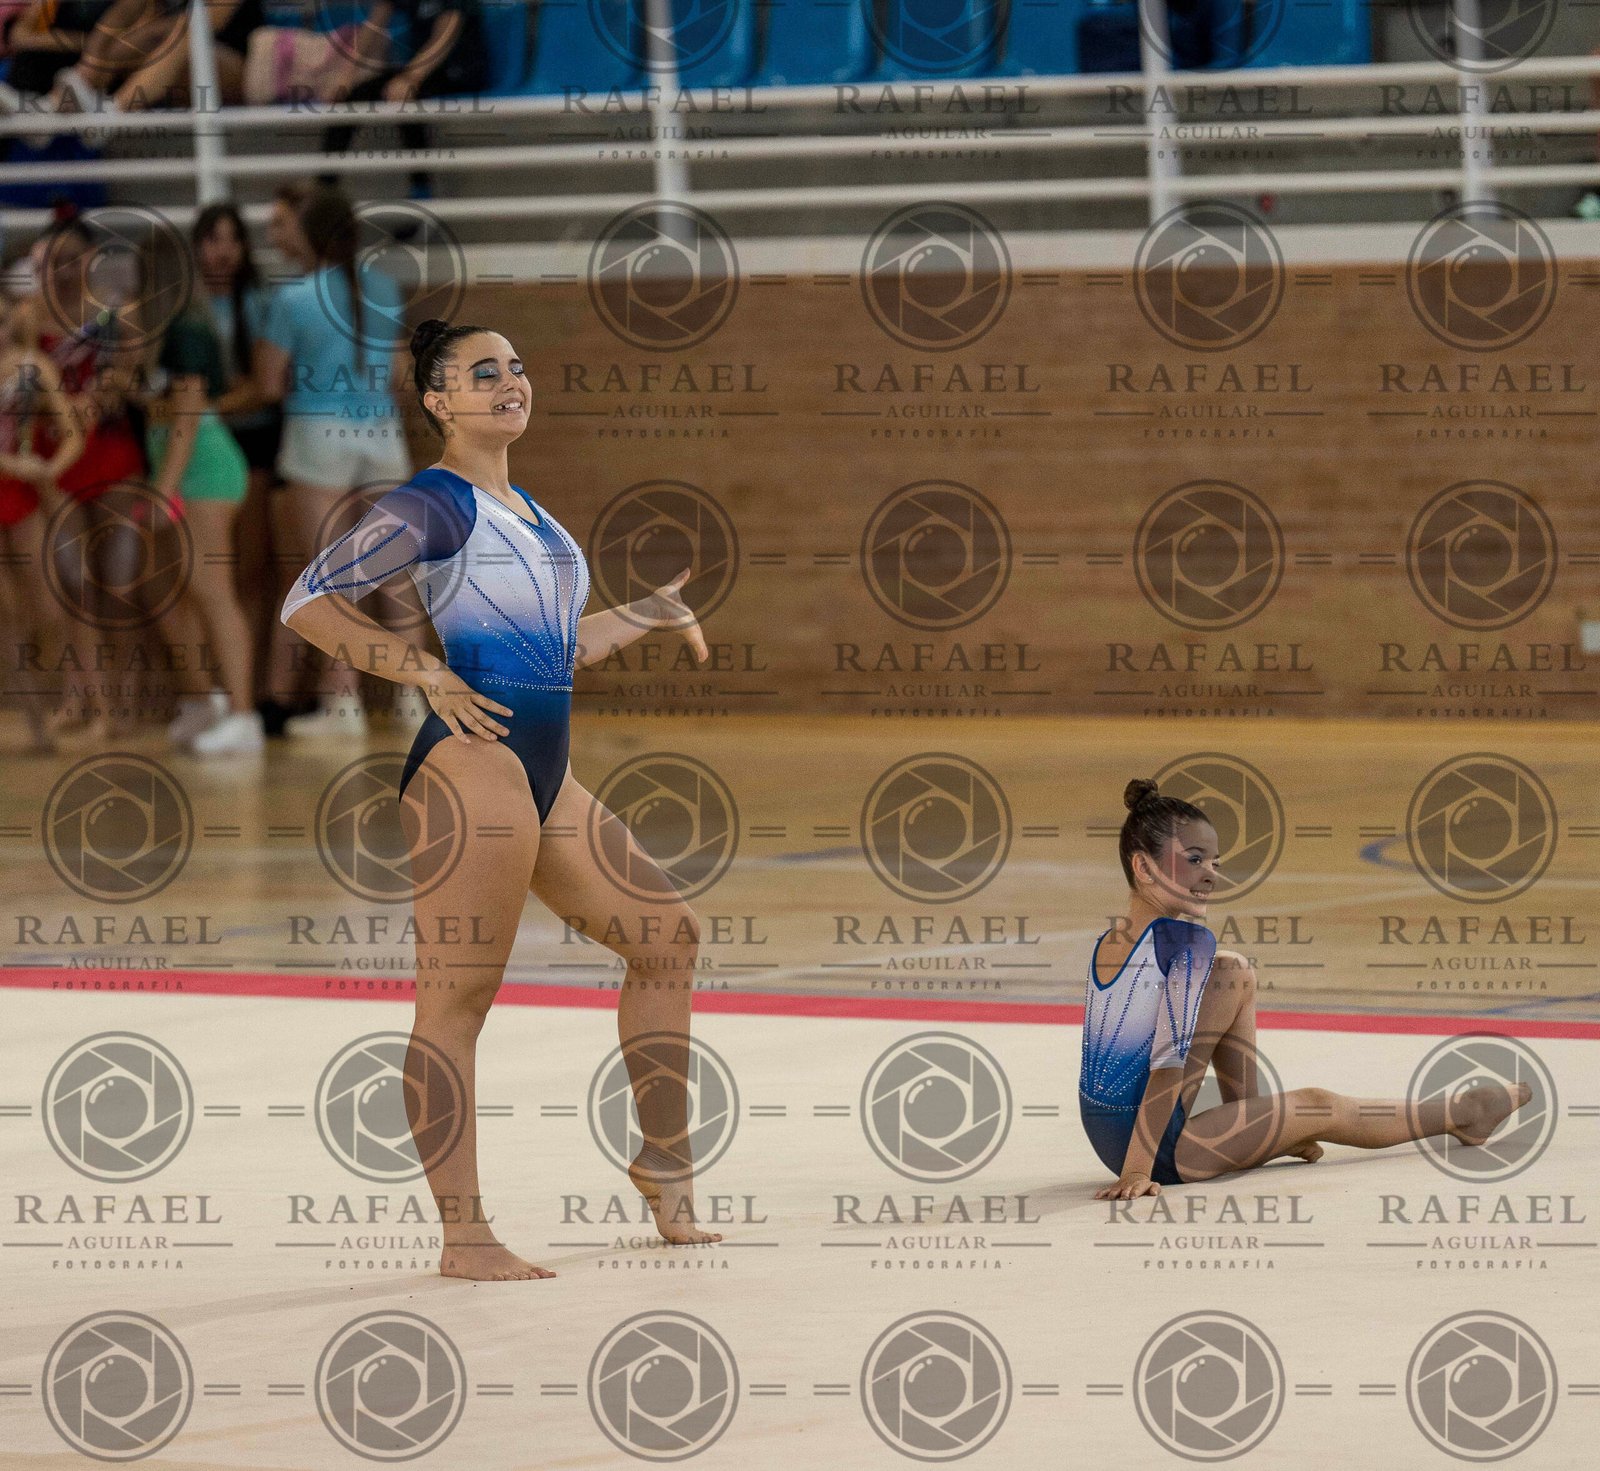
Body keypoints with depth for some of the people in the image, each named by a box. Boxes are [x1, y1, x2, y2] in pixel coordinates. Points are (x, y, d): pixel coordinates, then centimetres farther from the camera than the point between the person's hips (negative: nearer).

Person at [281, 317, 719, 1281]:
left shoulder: (525, 512, 22)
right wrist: (427, 675, -15)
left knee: (670, 935, 14)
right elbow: (309, 604, -11)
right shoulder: (434, 505, -4)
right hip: (476, 757, -10)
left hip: (544, 770, 10)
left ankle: (666, 1166, 25)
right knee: (458, 995, -9)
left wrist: (646, 615, 31)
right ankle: (465, 1236, -10)